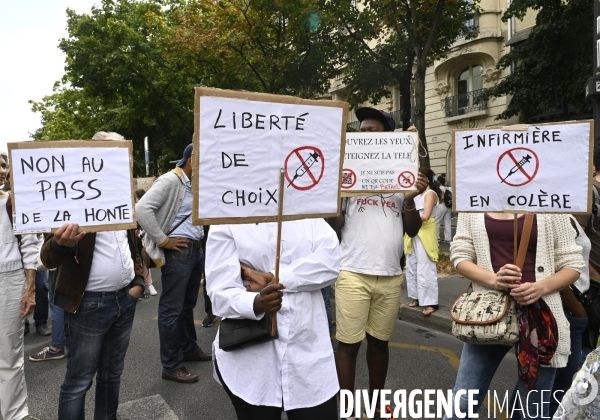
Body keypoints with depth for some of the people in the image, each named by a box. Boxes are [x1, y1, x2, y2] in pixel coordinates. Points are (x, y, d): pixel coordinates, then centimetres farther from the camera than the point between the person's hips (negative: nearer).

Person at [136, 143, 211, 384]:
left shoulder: (195, 184, 14)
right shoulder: (170, 181, -13)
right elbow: (142, 209, -23)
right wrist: (163, 241, -17)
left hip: (196, 249, 9)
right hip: (178, 252, -8)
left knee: (188, 305, 20)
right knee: (172, 309, 1)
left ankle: (189, 349, 35)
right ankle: (171, 366, 10)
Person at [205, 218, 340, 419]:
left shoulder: (310, 216, 8)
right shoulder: (226, 224, -2)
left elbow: (330, 259, -8)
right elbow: (221, 292, -11)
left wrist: (271, 278, -14)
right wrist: (255, 303, -32)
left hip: (308, 348, 2)